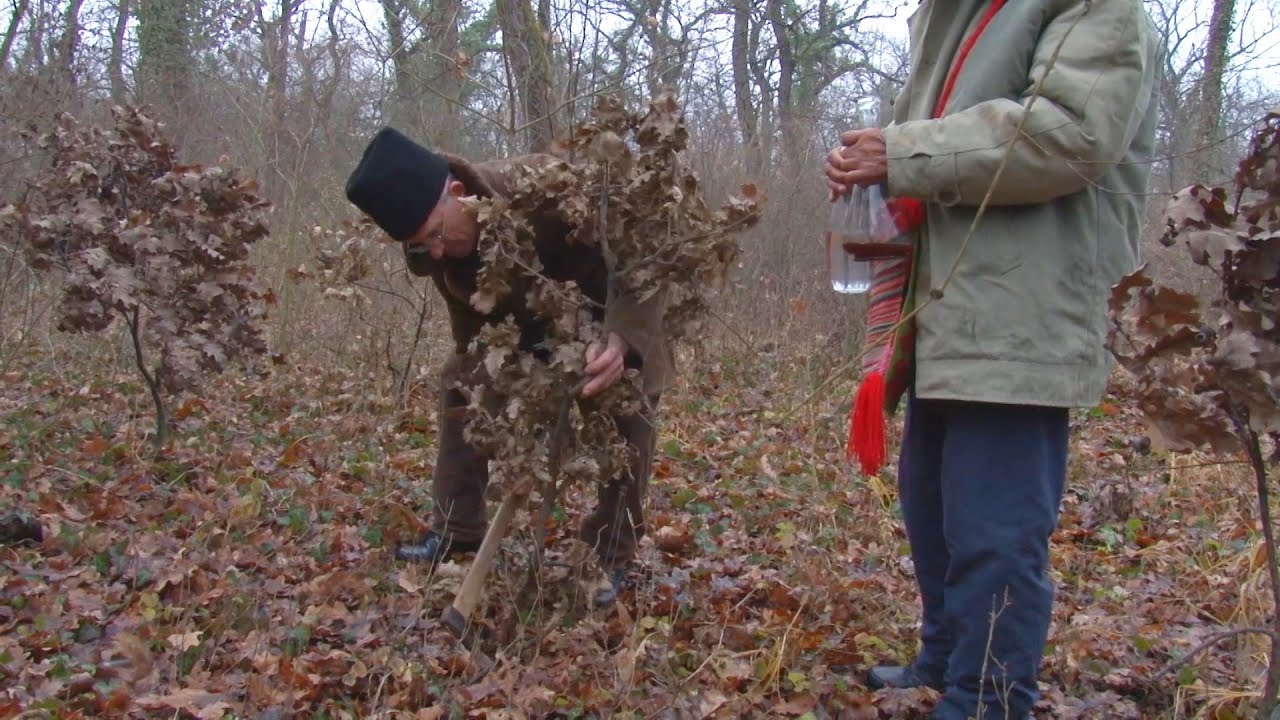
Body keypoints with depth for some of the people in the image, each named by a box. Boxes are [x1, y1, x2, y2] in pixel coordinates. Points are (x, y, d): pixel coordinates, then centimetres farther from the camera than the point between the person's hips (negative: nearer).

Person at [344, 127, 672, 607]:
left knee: (628, 406, -22)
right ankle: (457, 532, 8)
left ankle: (612, 558, -10)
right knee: (460, 384, -3)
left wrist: (620, 339, -63)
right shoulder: (435, 251, -23)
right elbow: (472, 328, -12)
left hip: (611, 311, -5)